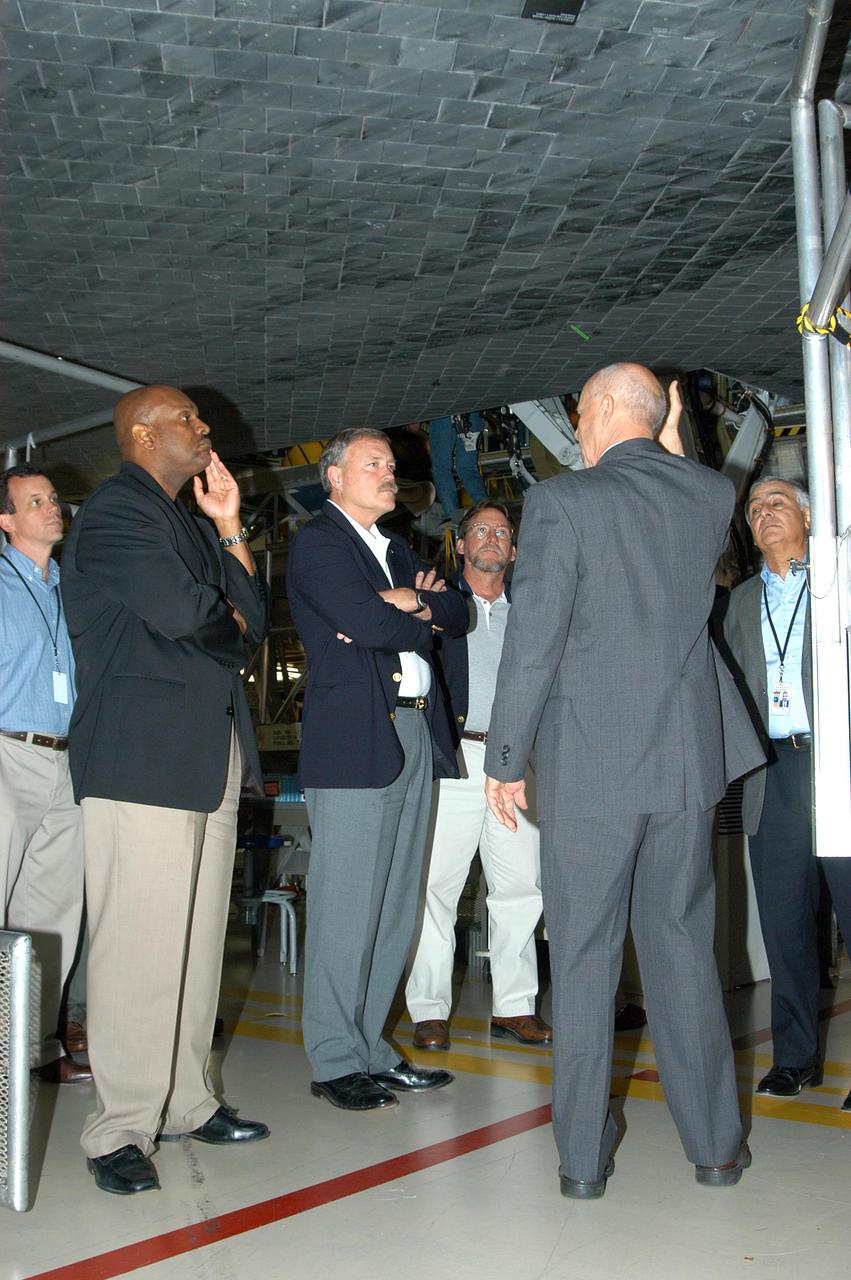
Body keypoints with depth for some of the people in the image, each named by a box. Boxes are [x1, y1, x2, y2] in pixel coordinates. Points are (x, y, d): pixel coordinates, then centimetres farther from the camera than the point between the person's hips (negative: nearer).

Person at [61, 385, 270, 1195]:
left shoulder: (191, 523, 23)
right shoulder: (114, 512, -6)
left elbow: (253, 622, 16)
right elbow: (179, 611, -19)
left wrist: (229, 527, 10)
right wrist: (228, 619, 3)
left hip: (212, 756, 9)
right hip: (142, 756, -9)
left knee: (198, 939, 11)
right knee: (139, 945, -6)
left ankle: (184, 1100, 22)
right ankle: (121, 1128, 4)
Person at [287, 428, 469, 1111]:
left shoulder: (396, 549, 24)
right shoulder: (317, 542, -2)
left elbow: (459, 612, 14)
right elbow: (368, 623, -17)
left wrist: (413, 603, -5)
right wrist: (424, 618, 1)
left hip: (414, 739, 8)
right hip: (354, 741, -8)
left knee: (395, 908, 11)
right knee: (346, 909, -4)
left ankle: (371, 1048, 20)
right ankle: (336, 1061, 7)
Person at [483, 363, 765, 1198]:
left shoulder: (561, 501, -10)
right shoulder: (712, 495, 4)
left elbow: (533, 641, -13)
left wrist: (504, 760, -4)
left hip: (588, 762, -4)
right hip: (688, 755, 4)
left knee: (583, 956, 6)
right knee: (682, 945, 15)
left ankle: (583, 1156, 14)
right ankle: (715, 1143, 23)